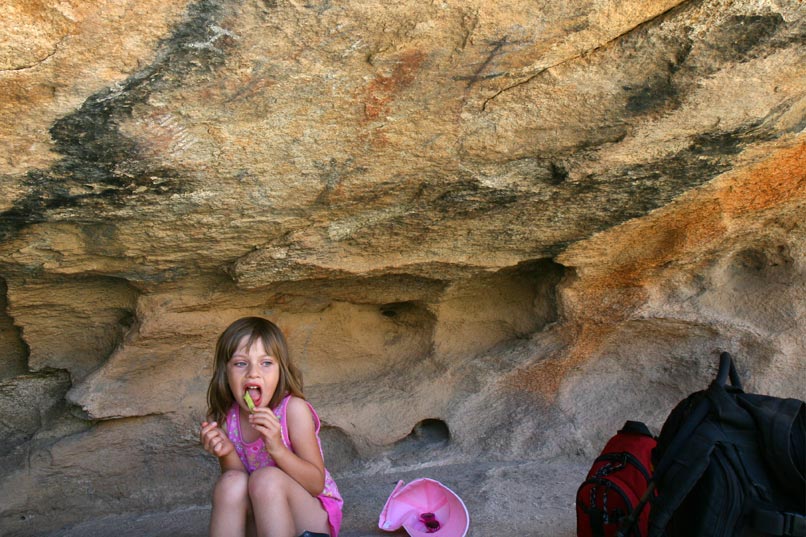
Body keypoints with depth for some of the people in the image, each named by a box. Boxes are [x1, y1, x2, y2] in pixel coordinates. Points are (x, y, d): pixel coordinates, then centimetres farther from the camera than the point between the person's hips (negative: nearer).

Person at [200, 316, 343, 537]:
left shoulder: (293, 409, -19)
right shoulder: (224, 419, -7)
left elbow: (316, 484, -18)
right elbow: (237, 485, -2)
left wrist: (277, 449, -34)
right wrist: (228, 455, -22)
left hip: (314, 516, -3)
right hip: (261, 519, 3)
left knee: (267, 478, -30)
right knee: (230, 483, -25)